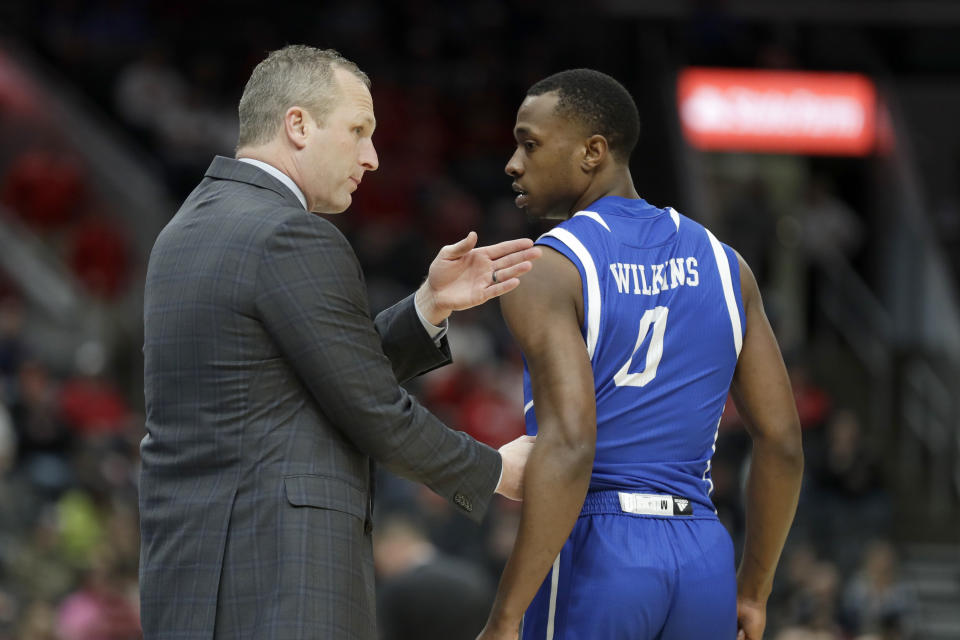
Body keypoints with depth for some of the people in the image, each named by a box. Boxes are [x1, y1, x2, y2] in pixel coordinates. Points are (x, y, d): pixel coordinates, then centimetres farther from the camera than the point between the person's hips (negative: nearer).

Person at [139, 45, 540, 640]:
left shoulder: (189, 233, 18)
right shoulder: (292, 239, -12)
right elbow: (376, 415, -8)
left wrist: (431, 305, 10)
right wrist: (496, 472, 6)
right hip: (282, 586, -10)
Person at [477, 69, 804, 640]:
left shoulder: (545, 272, -9)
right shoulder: (720, 264, 11)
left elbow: (568, 447, -21)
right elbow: (783, 440, 10)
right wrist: (752, 593, 19)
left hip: (591, 567, -6)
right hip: (703, 563, 6)